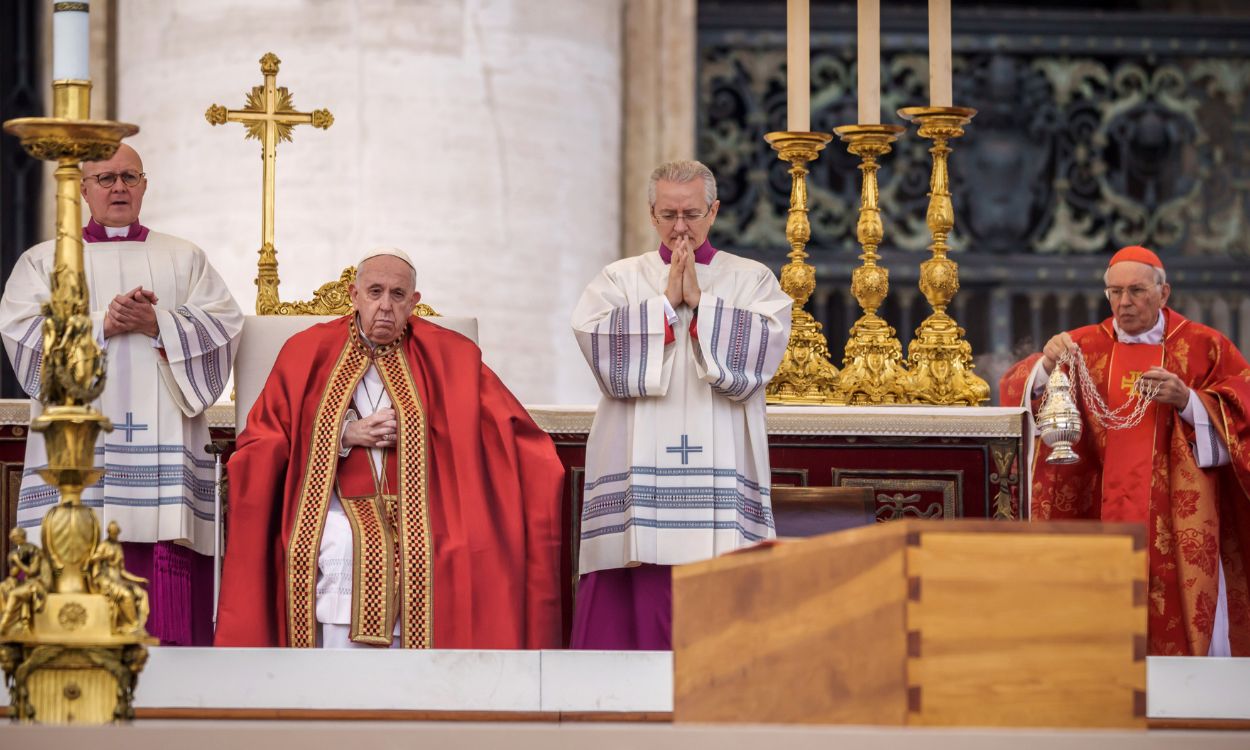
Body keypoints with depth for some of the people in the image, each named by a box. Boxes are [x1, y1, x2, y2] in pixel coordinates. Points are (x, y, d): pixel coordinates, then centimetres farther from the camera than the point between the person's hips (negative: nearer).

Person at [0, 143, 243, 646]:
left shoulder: (185, 259, 20)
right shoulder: (45, 261, 16)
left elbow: (222, 326, 6)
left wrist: (158, 324, -9)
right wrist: (102, 325, -11)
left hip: (162, 441, 1)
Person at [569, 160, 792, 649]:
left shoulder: (752, 280, 12)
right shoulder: (620, 279, 14)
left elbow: (761, 351, -6)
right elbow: (596, 342, -5)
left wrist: (698, 302, -7)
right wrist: (667, 303, -6)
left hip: (720, 475, -1)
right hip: (637, 476, 1)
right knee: (636, 605, -7)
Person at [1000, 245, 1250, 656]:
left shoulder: (1204, 346, 5)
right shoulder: (1084, 346, 9)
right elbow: (1017, 392, 0)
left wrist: (1188, 401, -15)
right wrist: (1047, 365, -21)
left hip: (1179, 522, -1)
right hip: (1103, 518, 1)